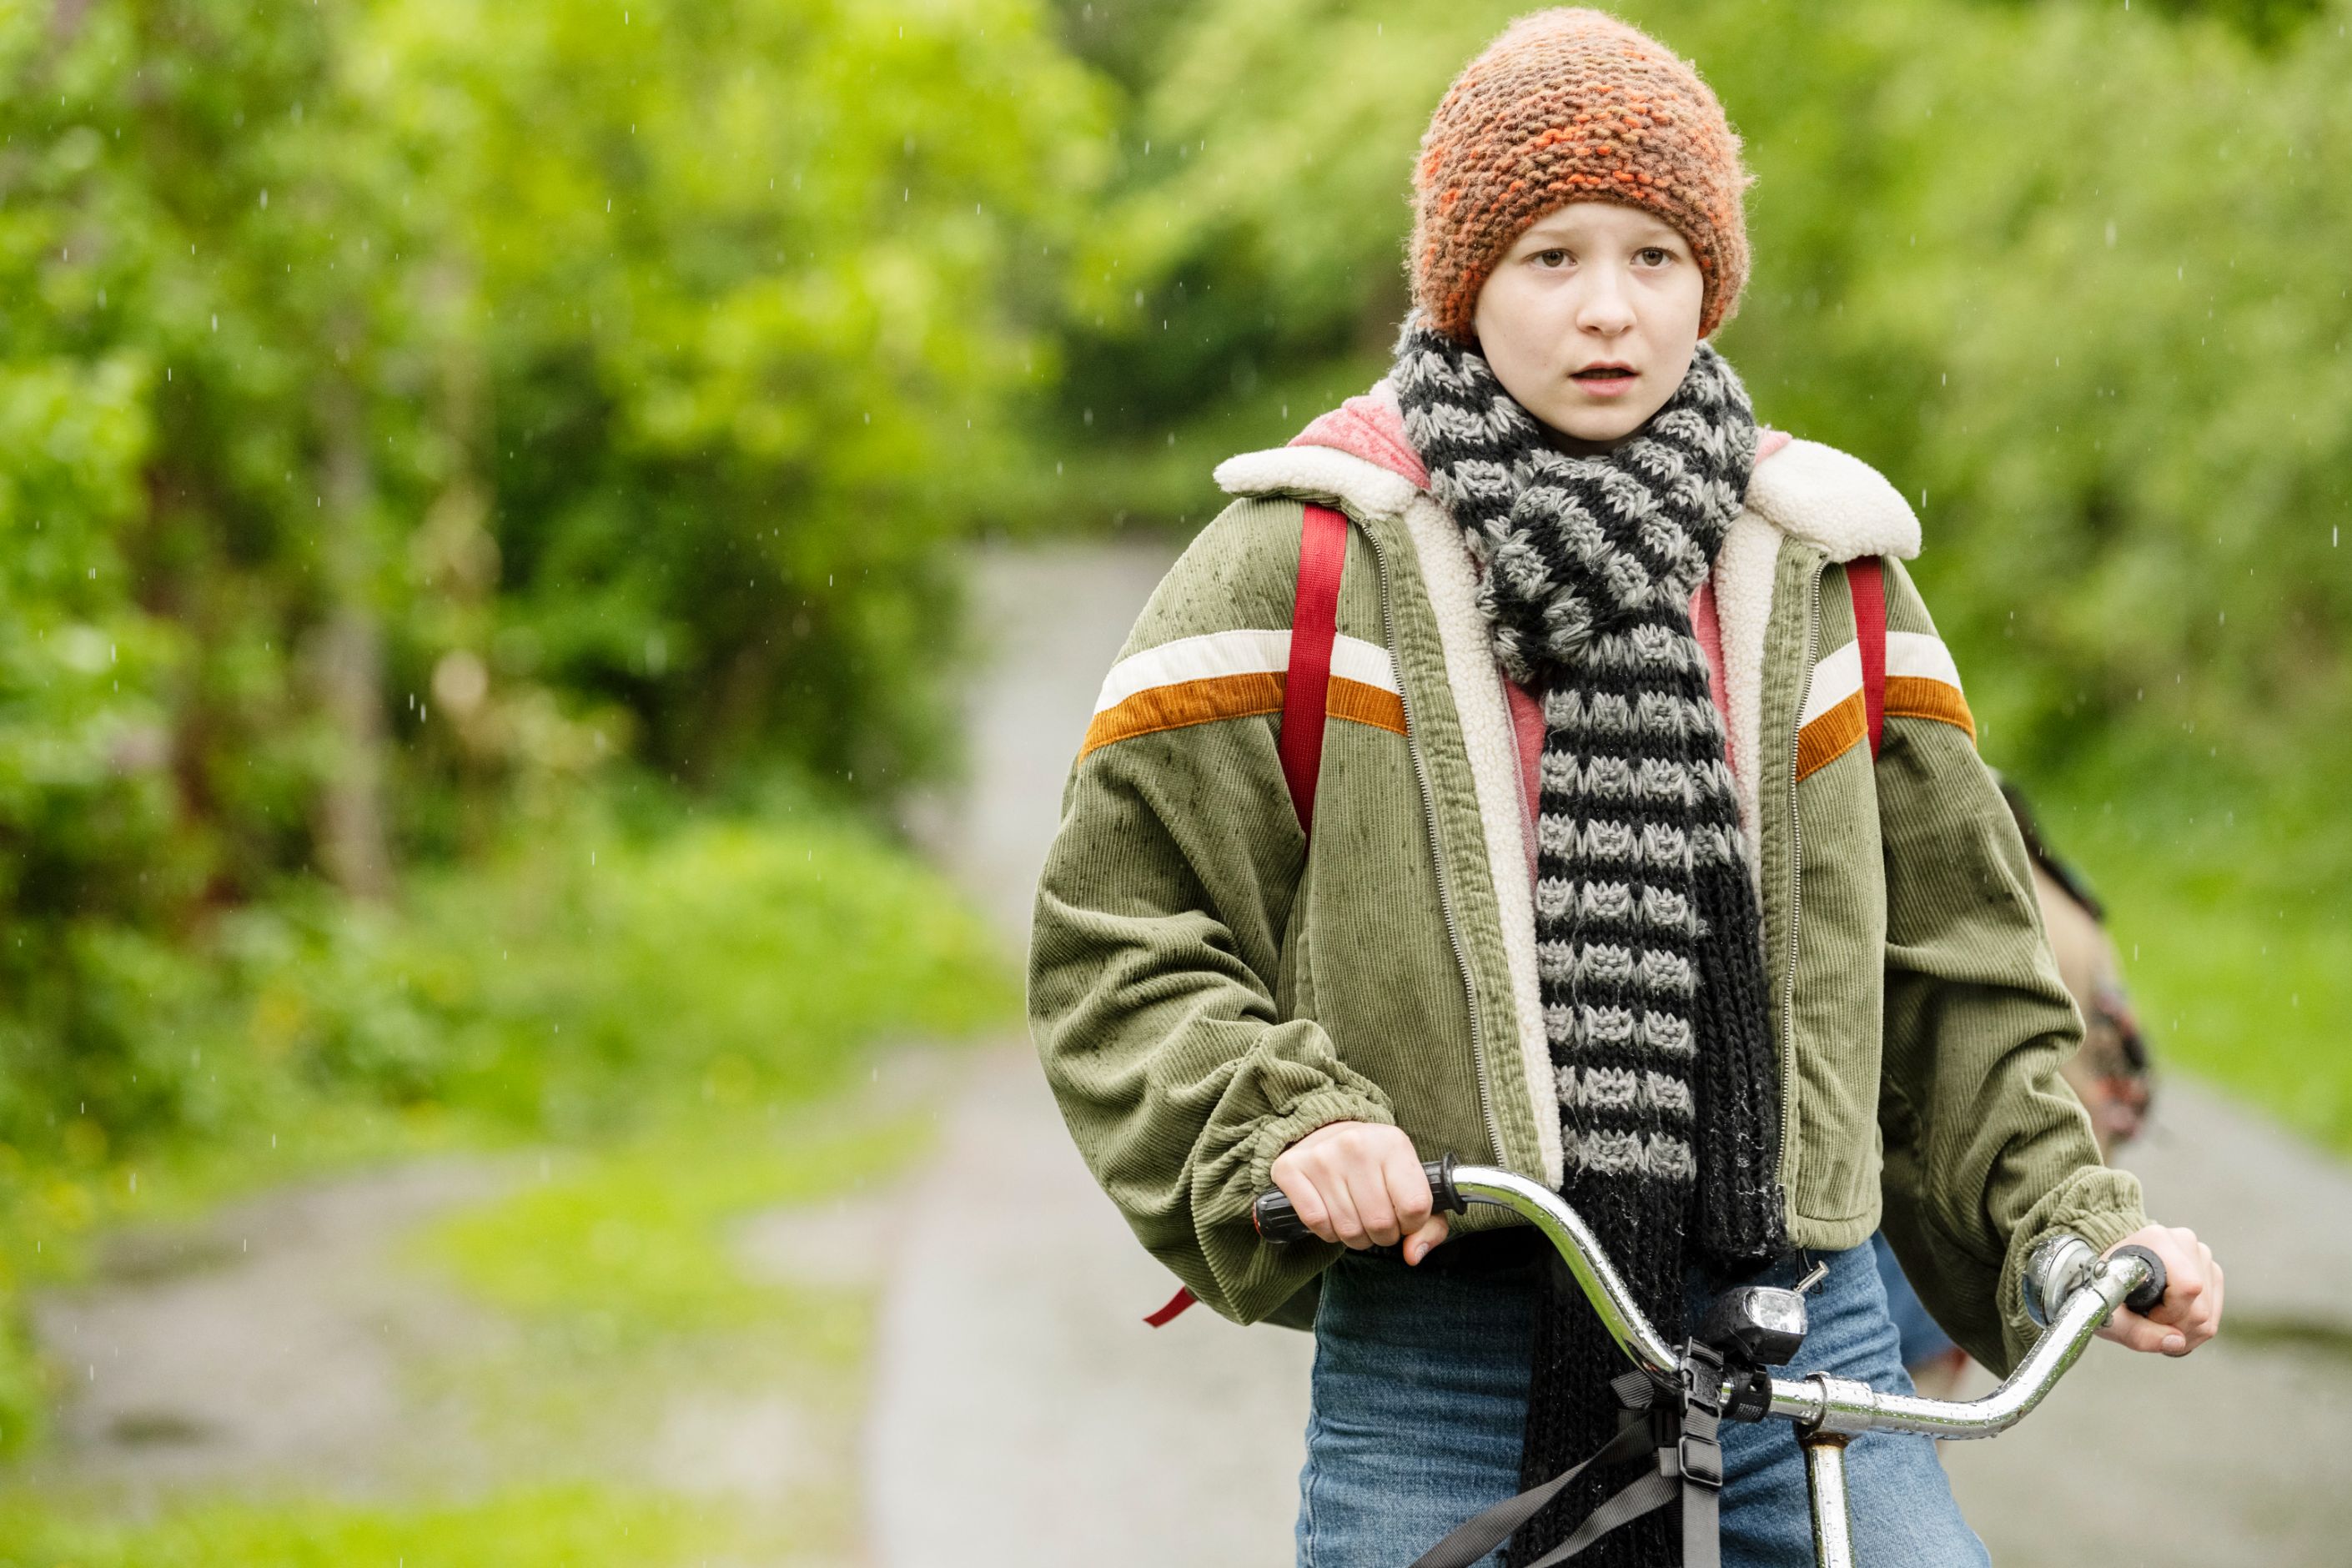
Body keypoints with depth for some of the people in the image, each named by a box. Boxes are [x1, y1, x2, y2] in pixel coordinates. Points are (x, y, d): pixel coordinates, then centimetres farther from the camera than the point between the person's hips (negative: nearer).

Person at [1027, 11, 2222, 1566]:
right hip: (1440, 1362, -2)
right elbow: (1117, 940, 0)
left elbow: (1951, 956, 16)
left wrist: (2073, 1222, 4)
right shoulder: (1306, 561, 1)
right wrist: (1285, 1121, -16)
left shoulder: (1822, 570, 10)